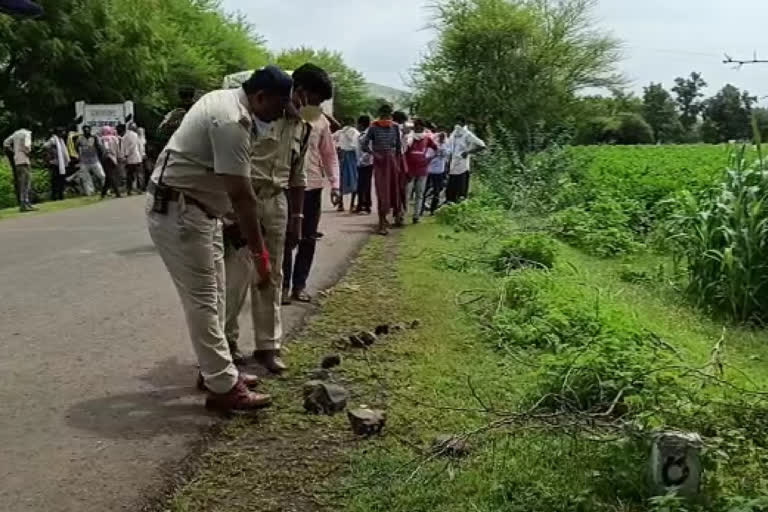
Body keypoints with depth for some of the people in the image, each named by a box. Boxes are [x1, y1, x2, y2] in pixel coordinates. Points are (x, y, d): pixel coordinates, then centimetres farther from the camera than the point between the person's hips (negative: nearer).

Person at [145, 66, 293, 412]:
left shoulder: (227, 101, 9)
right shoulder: (232, 122, -24)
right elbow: (241, 195, -26)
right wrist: (259, 253, -22)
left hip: (198, 208, 11)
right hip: (177, 211, -11)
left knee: (213, 294, 15)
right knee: (202, 299, -8)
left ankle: (216, 370, 26)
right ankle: (224, 388, -2)